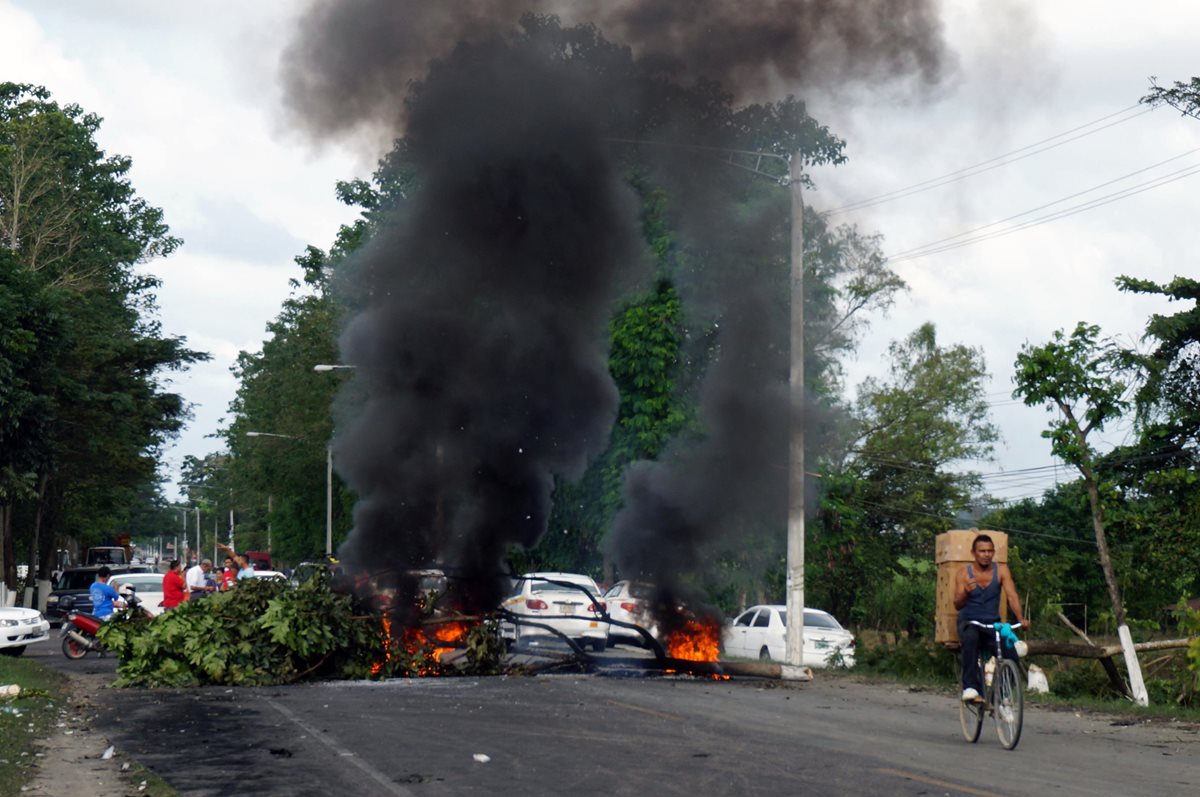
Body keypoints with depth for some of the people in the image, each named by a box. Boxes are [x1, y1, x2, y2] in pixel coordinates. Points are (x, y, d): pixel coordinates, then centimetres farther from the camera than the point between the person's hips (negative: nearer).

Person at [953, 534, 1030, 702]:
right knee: (971, 639, -39)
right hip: (969, 621, -2)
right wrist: (966, 592, -35)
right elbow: (957, 605, -13)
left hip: (993, 622, 2)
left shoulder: (1001, 570, -2)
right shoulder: (964, 574, -5)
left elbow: (1012, 596, -12)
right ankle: (969, 687, -37)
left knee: (1012, 656, -20)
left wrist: (1021, 618, -29)